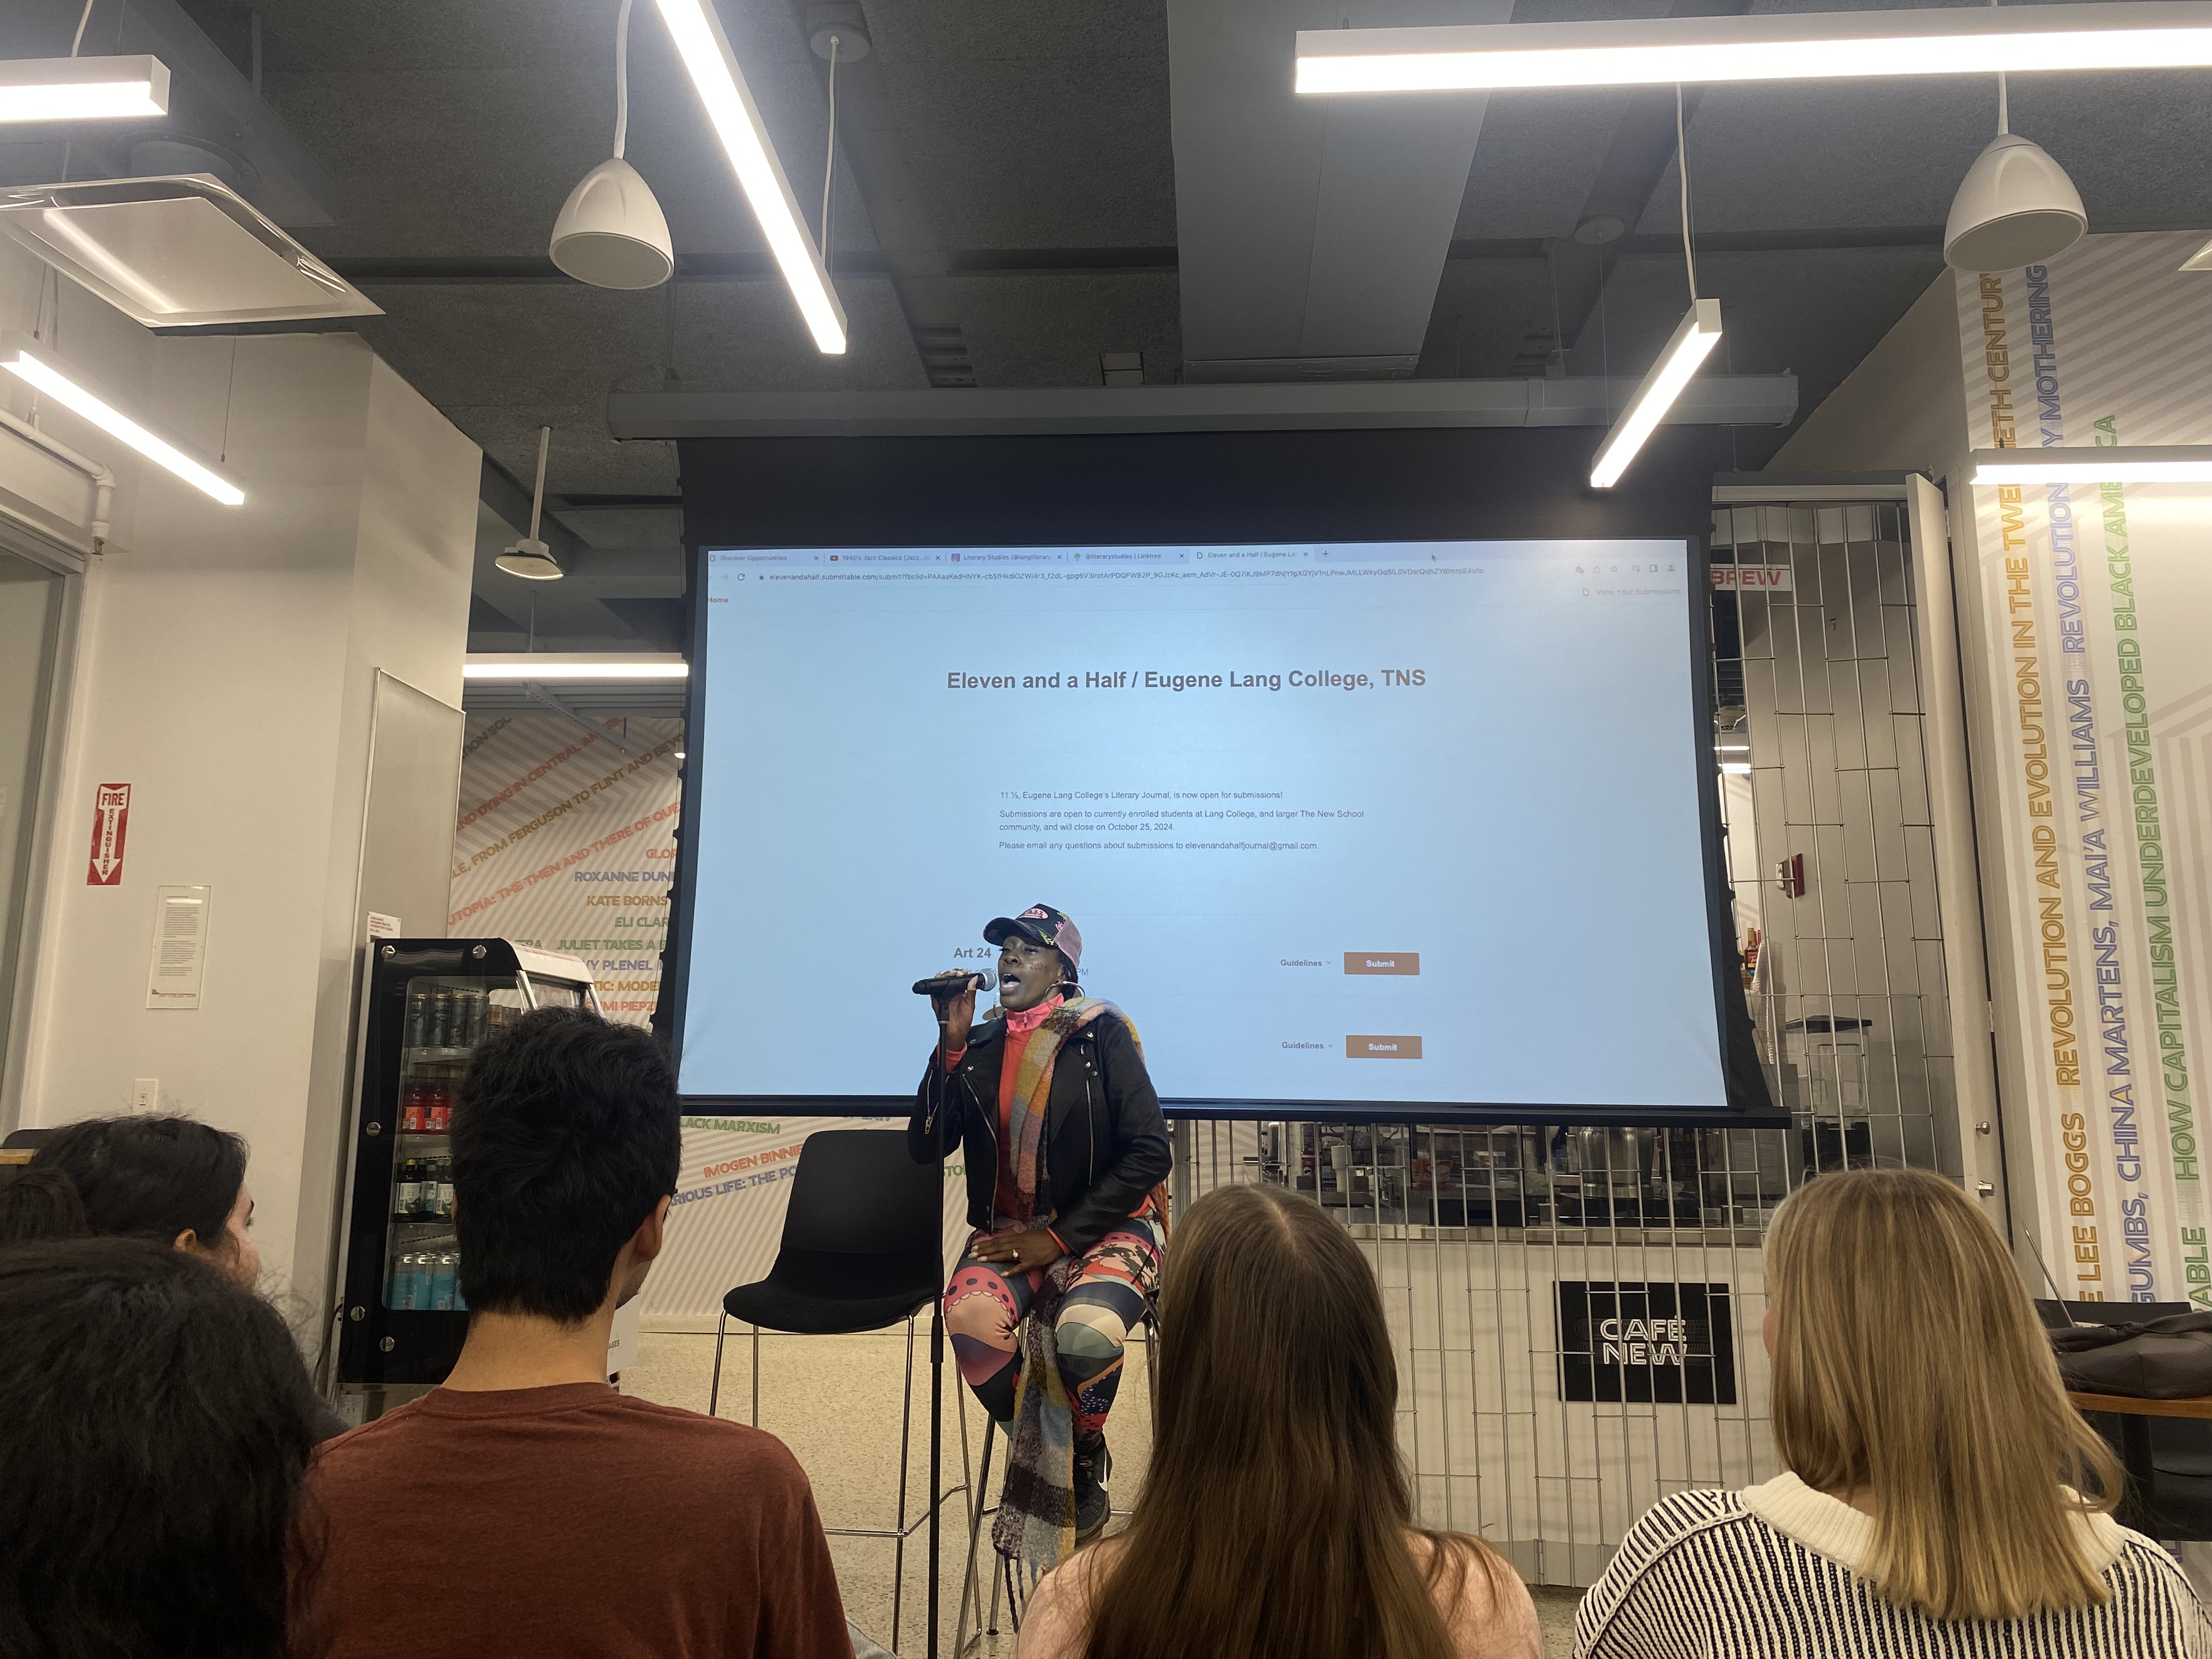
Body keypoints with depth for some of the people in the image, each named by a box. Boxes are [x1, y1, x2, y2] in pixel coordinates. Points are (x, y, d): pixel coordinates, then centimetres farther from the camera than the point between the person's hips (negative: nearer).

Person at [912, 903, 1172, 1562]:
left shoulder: (1100, 1034, -5)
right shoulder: (979, 1047, 6)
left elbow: (1149, 1155, -10)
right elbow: (925, 1147, -1)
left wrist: (1060, 1238, -13)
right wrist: (953, 1042, -8)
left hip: (1103, 1228, -3)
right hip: (1009, 1231, 3)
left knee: (1086, 1335, -33)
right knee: (970, 1318, -29)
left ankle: (1081, 1475, 2)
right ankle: (1038, 1454, 0)